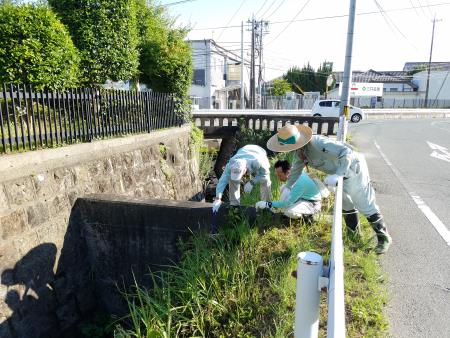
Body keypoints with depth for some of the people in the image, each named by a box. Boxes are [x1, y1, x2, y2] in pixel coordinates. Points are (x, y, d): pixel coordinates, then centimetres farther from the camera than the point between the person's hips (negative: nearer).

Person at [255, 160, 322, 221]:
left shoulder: (299, 182, -35)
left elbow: (287, 202, -32)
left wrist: (268, 204, -30)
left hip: (313, 204, -9)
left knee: (290, 212, -31)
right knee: (284, 188, -5)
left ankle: (308, 214, -3)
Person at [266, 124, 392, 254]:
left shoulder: (318, 143, -38)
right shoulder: (300, 150, -9)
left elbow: (346, 152, -42)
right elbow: (296, 169, 8)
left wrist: (338, 175, -49)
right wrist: (288, 187, 8)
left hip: (353, 168, -9)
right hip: (341, 171, 9)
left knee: (366, 205, -2)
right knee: (346, 203, 22)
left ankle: (384, 238, 15)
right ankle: (354, 234, 40)